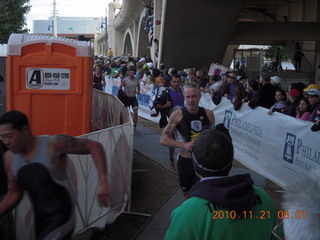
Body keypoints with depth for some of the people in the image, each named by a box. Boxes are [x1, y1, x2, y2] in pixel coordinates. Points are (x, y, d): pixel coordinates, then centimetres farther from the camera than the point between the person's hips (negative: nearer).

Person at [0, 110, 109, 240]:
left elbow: (95, 146, -13)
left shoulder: (53, 144, -17)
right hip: (41, 222, 7)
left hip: (61, 220, -7)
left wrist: (103, 181, -23)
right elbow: (14, 193, 13)